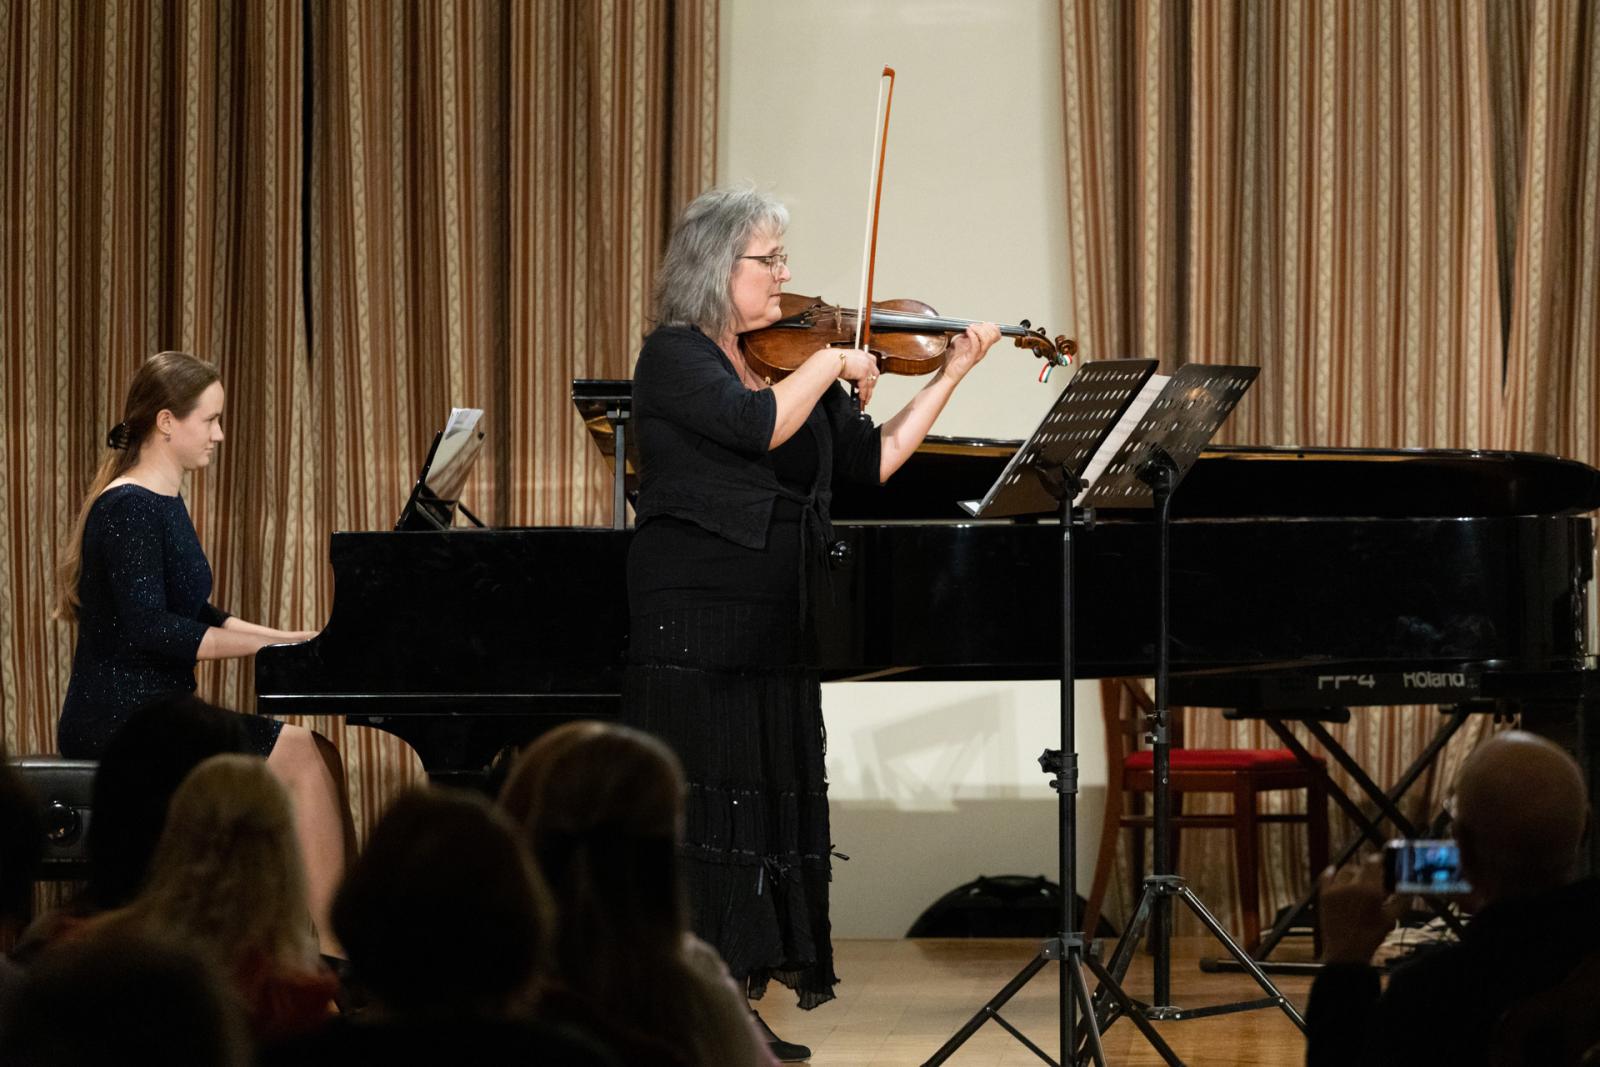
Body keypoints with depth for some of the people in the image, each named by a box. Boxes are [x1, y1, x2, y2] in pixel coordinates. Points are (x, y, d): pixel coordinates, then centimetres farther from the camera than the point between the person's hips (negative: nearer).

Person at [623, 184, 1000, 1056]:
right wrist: (832, 363, -13)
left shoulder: (791, 364, 13)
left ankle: (738, 1003, 12)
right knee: (703, 813, -8)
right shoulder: (675, 357, -8)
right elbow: (756, 426, -25)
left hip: (778, 633, 8)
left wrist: (952, 374, 8)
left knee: (777, 810, 7)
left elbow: (874, 460, 13)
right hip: (694, 628, -8)